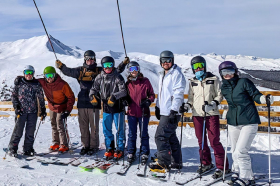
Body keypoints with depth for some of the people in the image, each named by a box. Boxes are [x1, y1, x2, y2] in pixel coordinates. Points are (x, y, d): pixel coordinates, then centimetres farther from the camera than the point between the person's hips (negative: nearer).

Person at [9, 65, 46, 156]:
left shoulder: (37, 84, 6)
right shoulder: (19, 83, 3)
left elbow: (41, 98, 13)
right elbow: (13, 95, 7)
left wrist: (43, 109, 10)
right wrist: (16, 106, -4)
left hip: (33, 111, 2)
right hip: (21, 111, -2)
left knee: (30, 131, 4)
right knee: (18, 130, -3)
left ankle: (28, 149, 16)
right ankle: (13, 148, 10)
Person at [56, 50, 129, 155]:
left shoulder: (99, 71, 5)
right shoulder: (80, 71, 12)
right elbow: (69, 71, 4)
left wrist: (124, 63, -4)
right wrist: (61, 66, -13)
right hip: (82, 103, 3)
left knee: (94, 126, 2)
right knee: (83, 126, 9)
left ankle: (94, 146, 14)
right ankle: (85, 145, 22)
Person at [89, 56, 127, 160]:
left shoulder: (118, 77, -8)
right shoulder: (100, 77, 6)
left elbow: (123, 91, -17)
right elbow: (94, 89, 13)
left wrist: (114, 97, -30)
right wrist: (92, 96, -8)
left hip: (117, 107, -4)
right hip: (106, 107, 4)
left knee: (119, 129, 3)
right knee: (106, 129, 10)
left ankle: (120, 150, 15)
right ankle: (109, 149, 23)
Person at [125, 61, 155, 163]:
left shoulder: (145, 81, -1)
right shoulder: (128, 83, 6)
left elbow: (152, 95, 3)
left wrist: (148, 101, -14)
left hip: (143, 112, -2)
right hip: (131, 112, 2)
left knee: (144, 134, 6)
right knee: (132, 134, 10)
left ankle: (144, 154, 18)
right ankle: (131, 153, 22)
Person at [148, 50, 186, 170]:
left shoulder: (176, 74, -10)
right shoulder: (162, 75, 19)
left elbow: (178, 94, -17)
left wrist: (174, 110, -21)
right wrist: (158, 107, 23)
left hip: (171, 112, -10)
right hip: (164, 111, 10)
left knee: (160, 136, -10)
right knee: (171, 137, 13)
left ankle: (163, 162, -1)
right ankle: (177, 162, 22)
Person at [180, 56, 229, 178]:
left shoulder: (213, 79, 2)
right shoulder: (192, 82, 13)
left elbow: (220, 95, 2)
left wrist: (213, 103, -15)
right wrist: (188, 105, 0)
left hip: (212, 114, -4)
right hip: (197, 114, 4)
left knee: (214, 141, -7)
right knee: (201, 140, 9)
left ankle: (222, 167, 4)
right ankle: (206, 163, 25)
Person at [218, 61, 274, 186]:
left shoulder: (244, 82, -7)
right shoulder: (224, 88, 9)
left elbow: (255, 95, -9)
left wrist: (265, 99, -27)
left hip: (249, 122, -5)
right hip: (233, 123, 5)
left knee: (240, 152, -11)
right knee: (234, 152, 13)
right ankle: (237, 172, 35)